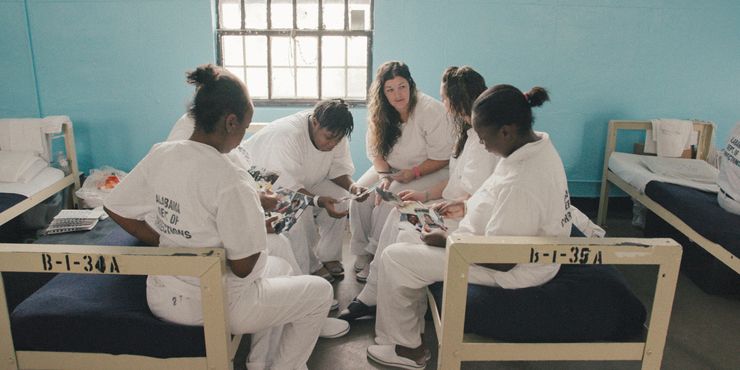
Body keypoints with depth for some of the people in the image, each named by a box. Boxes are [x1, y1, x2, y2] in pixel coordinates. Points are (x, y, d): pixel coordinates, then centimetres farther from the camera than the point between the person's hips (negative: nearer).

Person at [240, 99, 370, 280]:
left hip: (301, 181, 7)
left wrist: (351, 185, -27)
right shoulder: (287, 135, -37)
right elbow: (285, 186, -36)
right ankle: (310, 268, -15)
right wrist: (318, 201, -47)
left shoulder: (334, 135, -15)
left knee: (339, 194, -13)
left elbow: (338, 167, -6)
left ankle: (328, 257, -2)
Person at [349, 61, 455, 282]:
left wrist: (412, 173, -25)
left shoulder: (431, 111, -21)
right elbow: (376, 152, 1)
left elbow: (442, 158, -18)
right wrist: (384, 176, -17)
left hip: (429, 171, -6)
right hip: (393, 168, 6)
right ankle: (362, 254, -5)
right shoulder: (380, 113, -4)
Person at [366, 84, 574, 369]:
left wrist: (447, 241, -16)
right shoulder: (538, 144, -4)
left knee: (394, 258, -6)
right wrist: (467, 207, 9)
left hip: (514, 270, -10)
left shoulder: (521, 182, -34)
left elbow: (503, 260, -27)